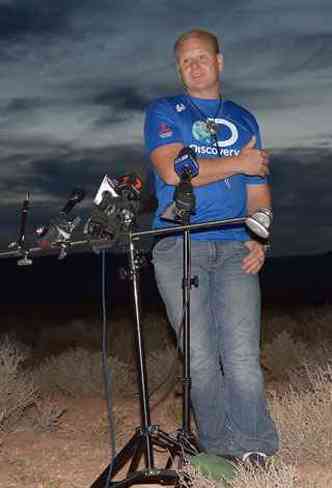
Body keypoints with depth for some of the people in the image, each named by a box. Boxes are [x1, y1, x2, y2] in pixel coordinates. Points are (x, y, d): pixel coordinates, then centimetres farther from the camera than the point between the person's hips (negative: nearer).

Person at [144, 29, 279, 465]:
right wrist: (238, 163, -2)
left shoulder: (245, 120, 22)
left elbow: (258, 190, 19)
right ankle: (219, 449, 9)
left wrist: (260, 238, 1)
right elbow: (173, 170, -8)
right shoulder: (163, 112, 11)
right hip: (179, 246, -2)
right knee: (201, 358, -3)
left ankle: (255, 452, 1)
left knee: (243, 357, -9)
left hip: (235, 249, 2)